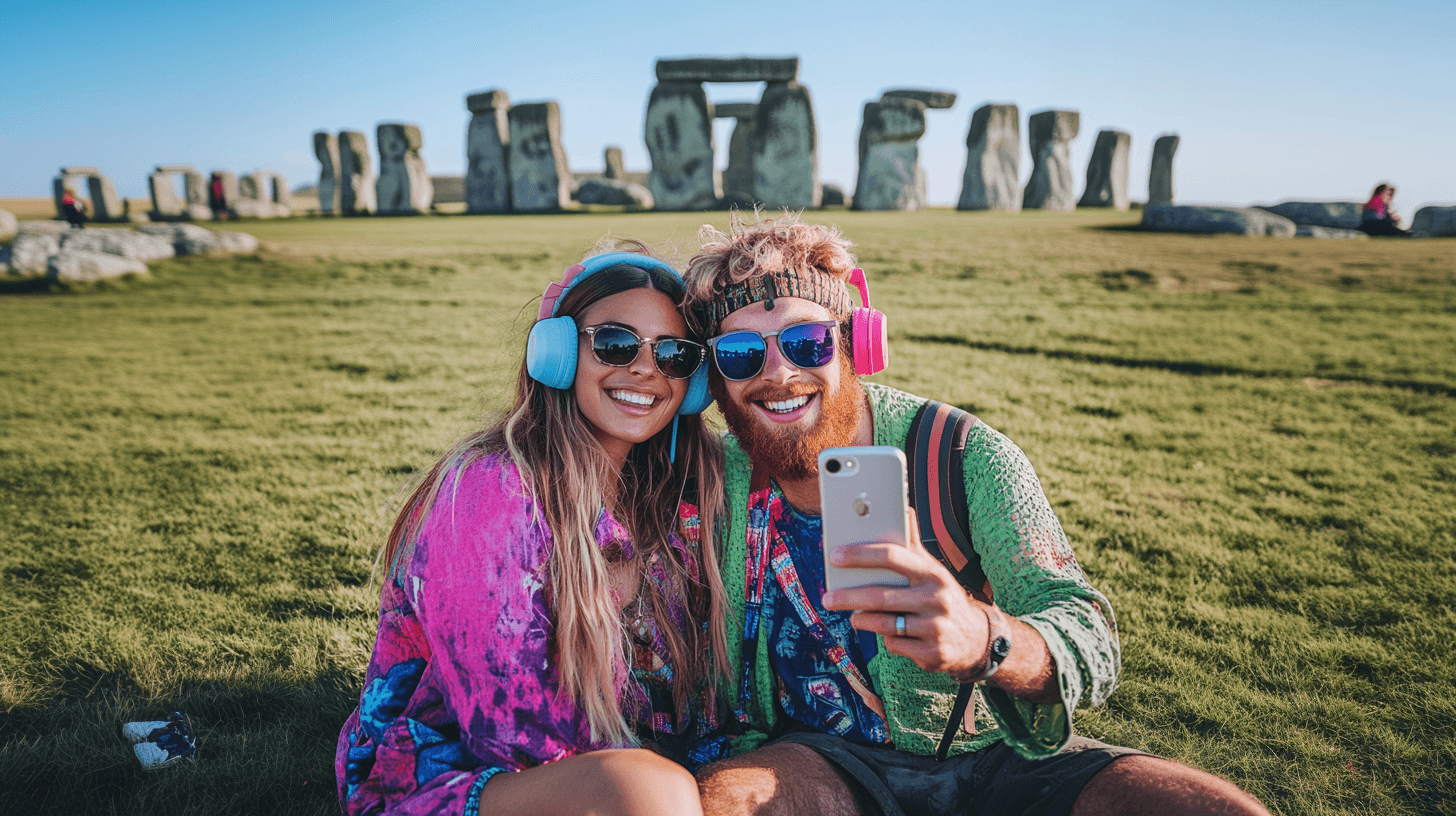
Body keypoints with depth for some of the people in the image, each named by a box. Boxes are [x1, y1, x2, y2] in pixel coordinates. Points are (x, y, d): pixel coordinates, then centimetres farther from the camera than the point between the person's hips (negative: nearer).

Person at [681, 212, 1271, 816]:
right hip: (826, 762, 1)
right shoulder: (719, 484, -7)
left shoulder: (964, 458, -14)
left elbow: (1091, 649, -23)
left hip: (998, 756, 0)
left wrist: (984, 639, -45)